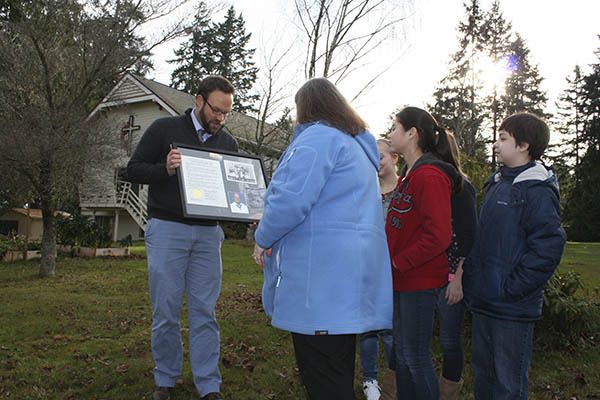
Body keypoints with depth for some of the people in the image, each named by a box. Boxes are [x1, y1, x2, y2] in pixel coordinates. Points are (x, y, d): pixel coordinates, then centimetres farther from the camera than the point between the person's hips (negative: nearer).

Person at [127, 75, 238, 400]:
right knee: (166, 311, 4)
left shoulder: (228, 143, 11)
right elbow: (134, 169, -1)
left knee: (204, 312, 4)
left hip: (207, 233, 3)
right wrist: (166, 168, -21)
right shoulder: (164, 129, 0)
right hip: (167, 229, -2)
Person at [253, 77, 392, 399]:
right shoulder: (359, 145, 21)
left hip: (321, 280, -10)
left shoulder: (319, 136, -9)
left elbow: (291, 199, -22)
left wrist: (263, 238, -4)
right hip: (349, 279, 10)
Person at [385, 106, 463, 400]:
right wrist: (391, 260, 8)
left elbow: (437, 236, -24)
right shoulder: (409, 175, 14)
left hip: (420, 281, -10)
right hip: (401, 279, 10)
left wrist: (398, 262, -16)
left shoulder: (430, 176, -17)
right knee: (402, 351, 20)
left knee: (416, 356, 3)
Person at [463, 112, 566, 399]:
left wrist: (510, 289, -18)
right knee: (482, 374, 20)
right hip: (483, 302, 8)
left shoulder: (537, 190, -13)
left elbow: (548, 246, -19)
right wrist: (470, 275, 13)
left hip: (512, 308, -8)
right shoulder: (496, 184, 13)